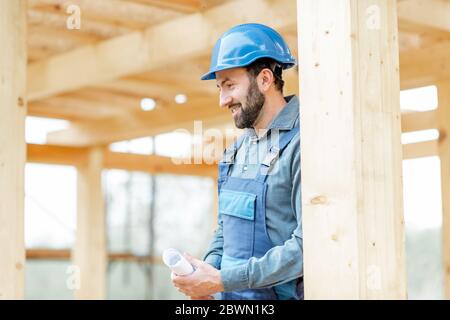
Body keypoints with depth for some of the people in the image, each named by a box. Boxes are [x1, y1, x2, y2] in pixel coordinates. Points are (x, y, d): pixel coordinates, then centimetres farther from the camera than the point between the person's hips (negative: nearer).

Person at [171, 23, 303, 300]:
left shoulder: (300, 143, -13)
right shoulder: (240, 147, 13)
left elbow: (309, 244, -19)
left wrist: (223, 280, -18)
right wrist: (209, 268, 0)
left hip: (280, 294, -7)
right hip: (231, 297, 7)